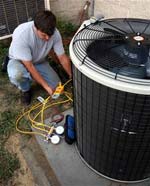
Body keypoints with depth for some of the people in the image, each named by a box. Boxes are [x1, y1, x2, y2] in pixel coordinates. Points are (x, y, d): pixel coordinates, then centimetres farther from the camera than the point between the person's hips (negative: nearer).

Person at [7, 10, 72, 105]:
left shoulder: (55, 33, -26)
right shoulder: (21, 35, -38)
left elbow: (63, 58, -13)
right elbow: (29, 66, -33)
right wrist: (46, 86, -31)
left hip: (39, 61, 4)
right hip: (19, 60, -4)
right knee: (16, 75, -39)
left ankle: (32, 76, 18)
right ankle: (26, 89, -1)